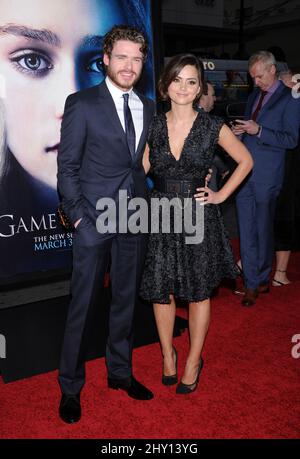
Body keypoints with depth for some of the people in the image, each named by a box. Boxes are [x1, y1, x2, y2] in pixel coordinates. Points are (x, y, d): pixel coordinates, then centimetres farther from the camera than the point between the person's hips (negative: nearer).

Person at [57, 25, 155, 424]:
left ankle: (120, 372, 34)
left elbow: (147, 161, 12)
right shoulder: (82, 104, -5)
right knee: (81, 305, 5)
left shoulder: (148, 108, 9)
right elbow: (67, 167, -6)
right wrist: (79, 216, -11)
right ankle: (71, 387, 22)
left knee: (126, 300, 16)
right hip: (94, 219, -4)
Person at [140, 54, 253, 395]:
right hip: (160, 216, 2)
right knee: (160, 291, 9)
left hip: (198, 216, -2)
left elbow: (245, 161, 6)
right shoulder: (153, 126, 2)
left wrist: (221, 195, 0)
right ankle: (168, 354, 32)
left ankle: (193, 361, 28)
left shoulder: (212, 127, -4)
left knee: (198, 293, 9)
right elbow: (139, 168, 9)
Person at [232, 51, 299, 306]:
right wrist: (240, 131, 2)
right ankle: (251, 284, 14)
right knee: (247, 232, 6)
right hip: (244, 172, 6)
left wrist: (258, 131, -19)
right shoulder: (254, 96, 16)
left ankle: (261, 280, 22)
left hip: (266, 176, -6)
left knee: (263, 230, 7)